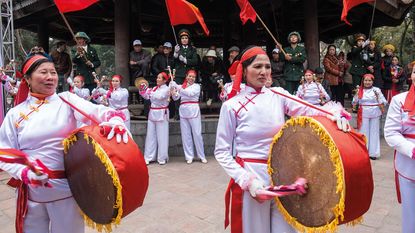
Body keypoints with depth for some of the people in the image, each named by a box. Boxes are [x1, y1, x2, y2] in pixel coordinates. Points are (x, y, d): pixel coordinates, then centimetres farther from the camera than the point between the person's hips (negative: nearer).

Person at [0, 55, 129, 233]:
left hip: (67, 187, -1)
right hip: (31, 191, 1)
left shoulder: (67, 100, -1)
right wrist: (24, 172, -17)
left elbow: (97, 111, -17)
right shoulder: (15, 114, 2)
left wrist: (115, 120, -39)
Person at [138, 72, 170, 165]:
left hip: (161, 114, -6)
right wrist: (142, 90, -3)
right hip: (152, 113, 6)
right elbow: (147, 97, 9)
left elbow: (159, 97, -20)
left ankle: (162, 158, 8)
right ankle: (148, 157, 12)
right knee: (150, 135, 6)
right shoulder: (154, 88, 14)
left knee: (161, 136, -1)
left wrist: (149, 91, -18)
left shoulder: (166, 89, -4)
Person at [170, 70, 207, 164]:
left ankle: (202, 156, 8)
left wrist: (177, 87, -21)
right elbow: (175, 98, 5)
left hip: (193, 111, -3)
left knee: (197, 133, -3)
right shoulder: (182, 86, 15)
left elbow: (190, 93, -14)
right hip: (183, 111, 3)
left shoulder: (197, 86, 5)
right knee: (185, 134, 4)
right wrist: (173, 92, -16)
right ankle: (189, 156, 13)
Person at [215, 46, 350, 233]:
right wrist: (247, 181, -16)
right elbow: (222, 152, -7)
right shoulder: (232, 105, -7)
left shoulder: (278, 95, 3)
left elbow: (309, 111, -12)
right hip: (250, 177, -3)